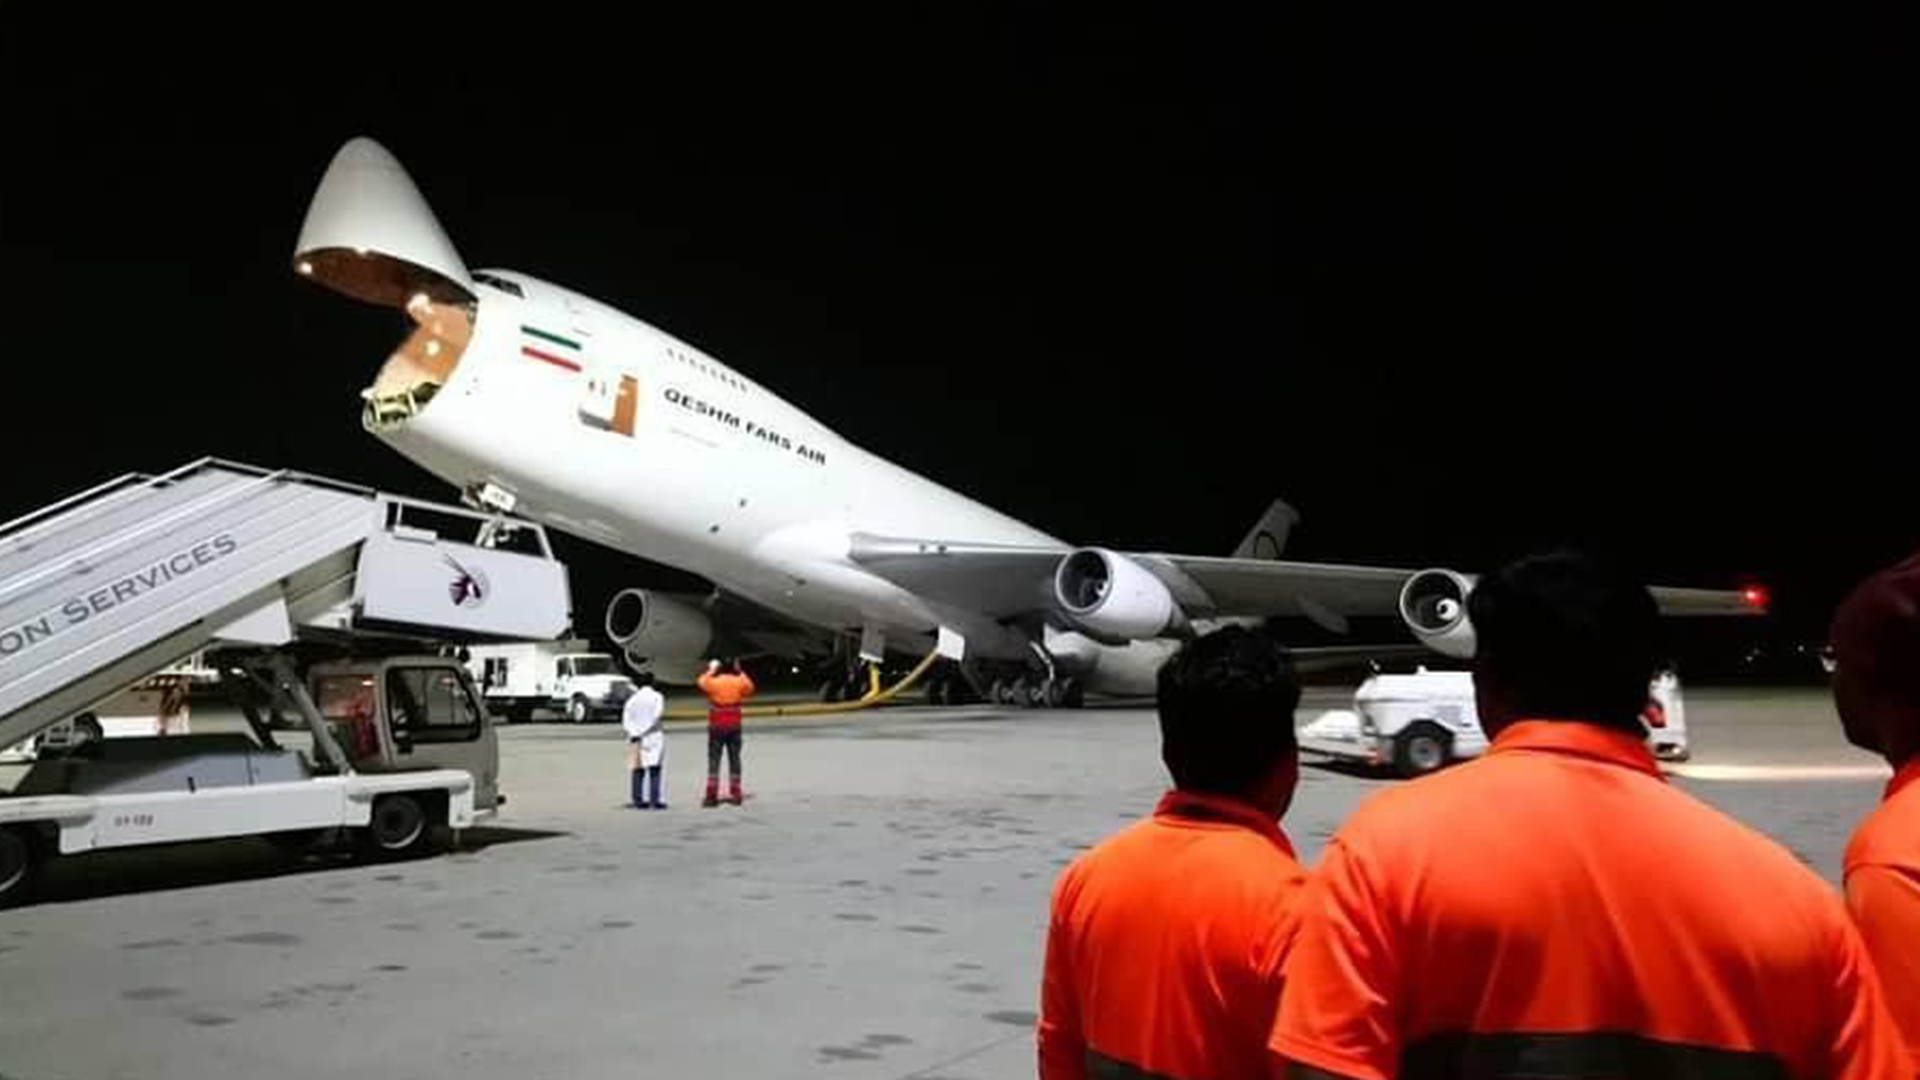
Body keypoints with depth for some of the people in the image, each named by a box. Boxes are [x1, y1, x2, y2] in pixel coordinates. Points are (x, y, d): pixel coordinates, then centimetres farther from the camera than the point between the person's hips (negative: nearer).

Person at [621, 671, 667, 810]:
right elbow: (657, 715, -12)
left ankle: (639, 800, 6)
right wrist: (643, 731, -10)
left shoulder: (632, 700, 8)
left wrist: (634, 733, -10)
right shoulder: (657, 697, 0)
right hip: (654, 736, -3)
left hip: (636, 739, 3)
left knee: (638, 770, 8)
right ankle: (655, 801, -9)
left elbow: (626, 720, -1)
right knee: (654, 769, -4)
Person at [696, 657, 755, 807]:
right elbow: (749, 689, 18)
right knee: (734, 759, 8)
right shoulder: (739, 682, -4)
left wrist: (711, 671, 25)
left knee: (713, 761, 0)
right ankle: (735, 794, 8)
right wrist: (741, 672, 20)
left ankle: (712, 796, -6)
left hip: (716, 727, -2)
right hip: (734, 727, 2)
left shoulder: (712, 682, -8)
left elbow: (702, 682, 15)